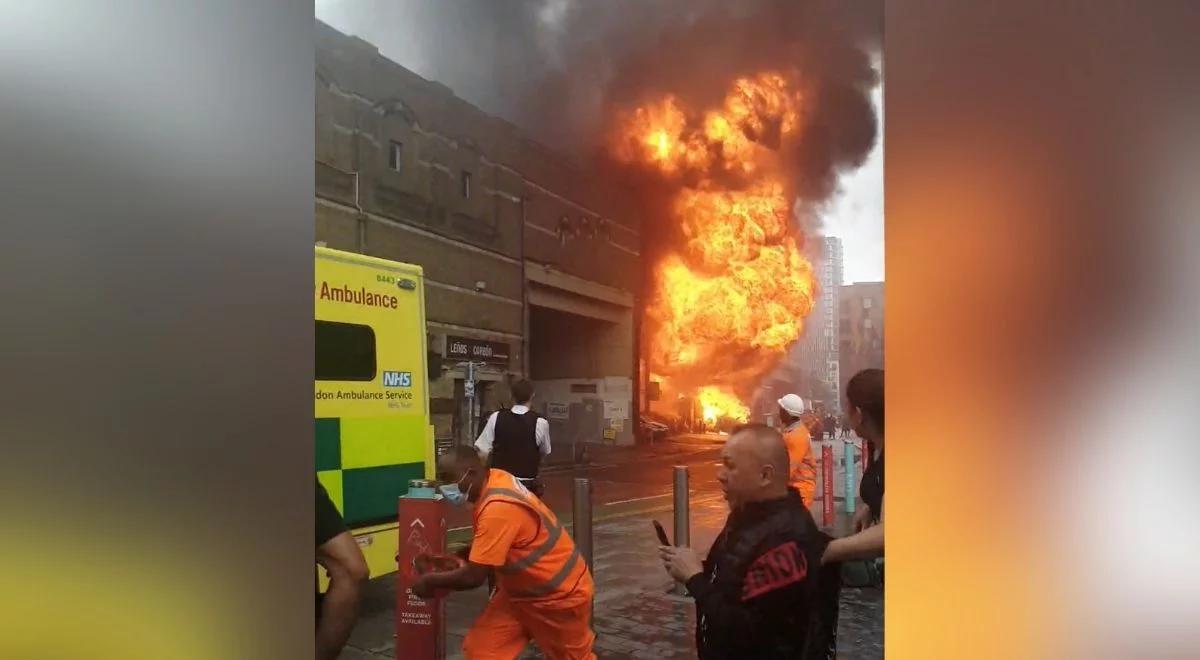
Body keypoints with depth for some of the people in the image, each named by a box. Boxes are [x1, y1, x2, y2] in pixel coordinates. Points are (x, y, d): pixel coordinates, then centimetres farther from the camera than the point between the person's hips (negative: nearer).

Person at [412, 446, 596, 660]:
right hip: (522, 589, 8)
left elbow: (473, 577, -31)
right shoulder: (494, 478, -7)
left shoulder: (498, 509, -35)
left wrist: (430, 581, -15)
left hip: (560, 593, -8)